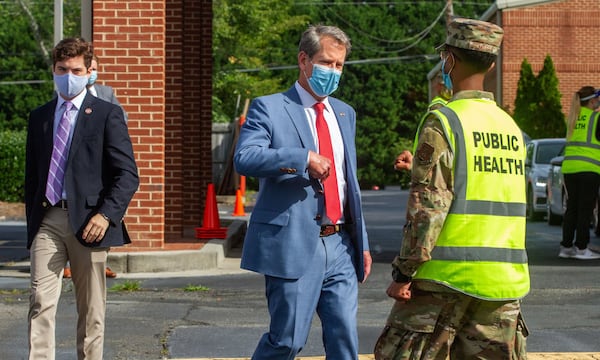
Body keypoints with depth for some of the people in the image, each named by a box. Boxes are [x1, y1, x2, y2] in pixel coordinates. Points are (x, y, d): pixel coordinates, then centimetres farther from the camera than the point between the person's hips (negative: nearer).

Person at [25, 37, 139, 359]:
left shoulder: (107, 114, 2)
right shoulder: (39, 117, 15)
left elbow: (127, 174, -4)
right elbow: (31, 175, 19)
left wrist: (106, 214, -15)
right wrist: (33, 221, 10)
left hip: (87, 222, -2)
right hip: (47, 221, 3)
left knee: (91, 310, 5)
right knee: (41, 303, -8)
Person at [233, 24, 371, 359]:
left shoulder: (345, 114, 18)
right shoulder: (269, 108, -3)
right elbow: (244, 158, -20)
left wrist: (363, 243, 18)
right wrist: (304, 158, -28)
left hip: (340, 245, 6)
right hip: (293, 244, -6)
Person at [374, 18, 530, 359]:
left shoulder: (444, 120, -9)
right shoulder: (511, 126, 12)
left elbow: (428, 205, -15)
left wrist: (404, 272, -11)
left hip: (446, 278, -6)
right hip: (504, 280, 6)